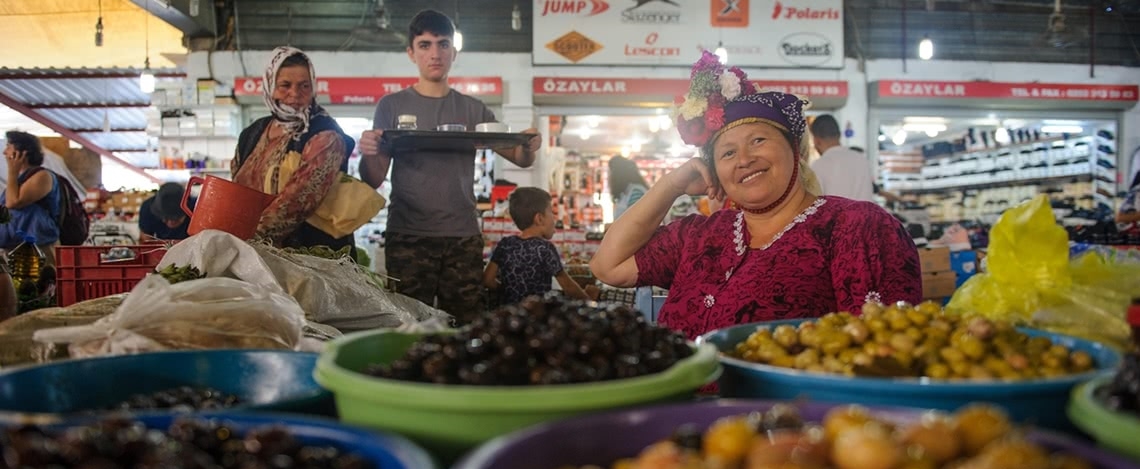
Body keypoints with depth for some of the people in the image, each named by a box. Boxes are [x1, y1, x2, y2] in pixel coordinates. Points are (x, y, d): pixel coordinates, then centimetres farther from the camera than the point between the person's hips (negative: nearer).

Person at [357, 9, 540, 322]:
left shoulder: (473, 110, 11)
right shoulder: (391, 106, 6)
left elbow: (521, 160, 11)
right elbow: (373, 181, 3)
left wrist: (529, 147, -12)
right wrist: (368, 154, -19)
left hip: (463, 237, 2)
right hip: (407, 236, -1)